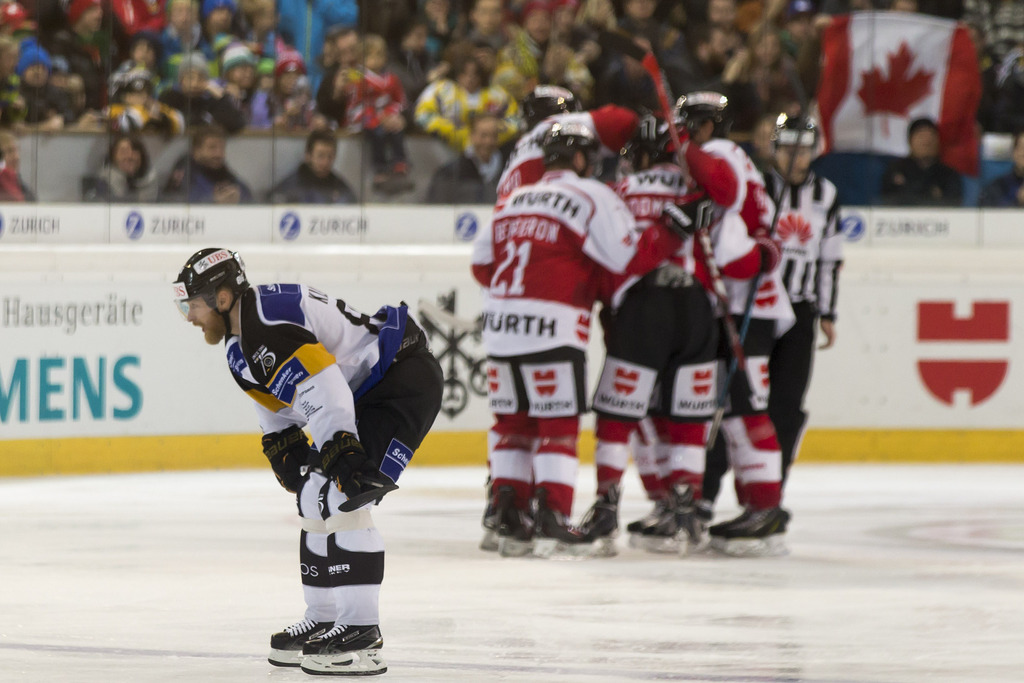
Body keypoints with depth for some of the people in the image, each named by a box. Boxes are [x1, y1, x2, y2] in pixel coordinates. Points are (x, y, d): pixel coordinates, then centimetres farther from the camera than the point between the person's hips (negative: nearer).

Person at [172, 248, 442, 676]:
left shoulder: (271, 320, -25)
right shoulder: (239, 344, 10)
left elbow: (326, 392, -31)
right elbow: (276, 409, 20)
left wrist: (341, 457, -32)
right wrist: (285, 450, 5)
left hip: (405, 381, -11)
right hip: (365, 396, 11)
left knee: (342, 501, -20)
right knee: (316, 501, 15)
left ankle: (361, 634, -19)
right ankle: (324, 621, 26)